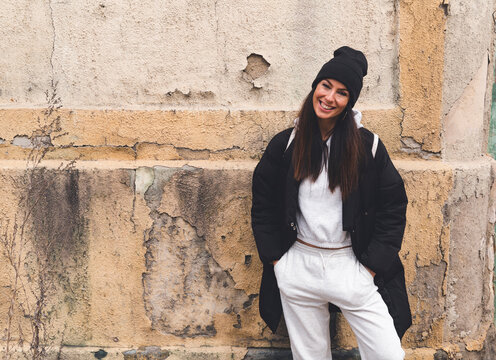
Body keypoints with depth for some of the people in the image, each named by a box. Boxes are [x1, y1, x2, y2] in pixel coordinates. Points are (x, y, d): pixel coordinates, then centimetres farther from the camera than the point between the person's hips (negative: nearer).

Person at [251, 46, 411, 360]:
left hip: (351, 267, -1)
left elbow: (393, 205, 1)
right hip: (298, 268, 1)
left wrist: (372, 265, -4)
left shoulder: (368, 146, -4)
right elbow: (263, 205, 9)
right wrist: (275, 259, 3)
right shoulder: (286, 145, 1)